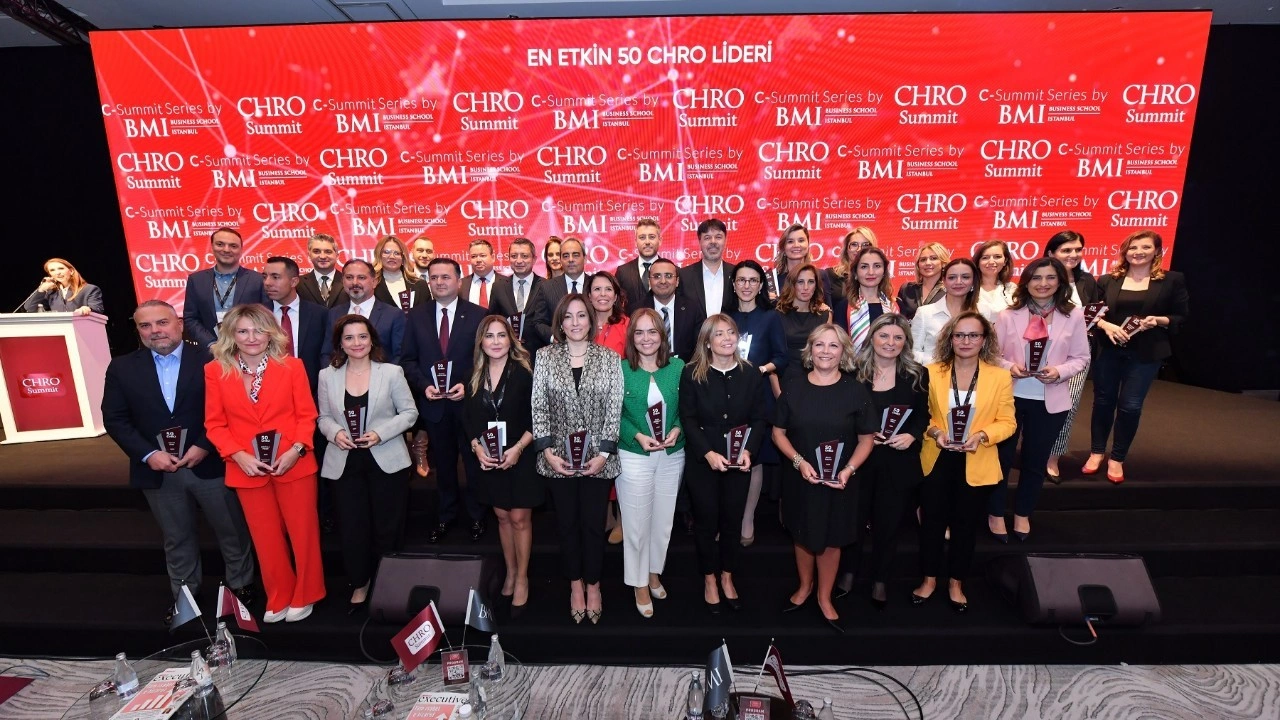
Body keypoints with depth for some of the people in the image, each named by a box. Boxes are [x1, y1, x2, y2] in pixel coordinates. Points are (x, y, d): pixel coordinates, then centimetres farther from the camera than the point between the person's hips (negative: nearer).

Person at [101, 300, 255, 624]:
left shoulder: (210, 360, -7)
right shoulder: (122, 367, 2)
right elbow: (114, 418, 0)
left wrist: (204, 446, -16)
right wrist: (148, 454, -11)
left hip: (210, 464, -2)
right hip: (158, 470, 3)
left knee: (232, 532, 11)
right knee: (177, 539, 19)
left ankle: (240, 586, 31)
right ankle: (183, 595, 37)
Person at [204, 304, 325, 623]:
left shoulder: (292, 366, -4)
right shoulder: (215, 371, -1)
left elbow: (306, 414, -3)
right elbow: (215, 423, 0)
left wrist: (296, 449, -16)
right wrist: (239, 456, -13)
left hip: (293, 463, -1)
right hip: (247, 468, 1)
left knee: (302, 531, 9)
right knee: (266, 537, 15)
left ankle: (304, 596, 29)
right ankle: (279, 598, 34)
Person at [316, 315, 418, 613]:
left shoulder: (392, 372, -5)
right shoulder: (327, 376, 2)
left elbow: (410, 412, -4)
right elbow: (324, 417, 8)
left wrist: (380, 433, -17)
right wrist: (335, 432, -13)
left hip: (386, 460, -2)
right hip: (344, 463, 2)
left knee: (388, 528, 10)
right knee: (352, 529, 9)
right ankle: (359, 585, 31)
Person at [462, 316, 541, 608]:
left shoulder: (524, 373, -11)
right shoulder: (475, 376, 3)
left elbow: (536, 418, -10)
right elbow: (468, 418, 6)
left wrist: (517, 448, -18)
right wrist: (476, 446, -9)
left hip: (521, 457, -4)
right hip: (487, 458, 4)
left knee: (520, 518, 4)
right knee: (502, 517, 15)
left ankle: (522, 578, 20)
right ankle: (510, 572, 32)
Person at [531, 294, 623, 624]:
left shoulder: (609, 358, -2)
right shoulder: (545, 356, 0)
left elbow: (614, 410, -3)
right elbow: (538, 406, -1)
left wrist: (604, 454, -10)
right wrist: (547, 451, -9)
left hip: (598, 458, -1)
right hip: (558, 457, 1)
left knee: (594, 523, 8)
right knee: (567, 523, 13)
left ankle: (593, 584, 30)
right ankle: (575, 584, 33)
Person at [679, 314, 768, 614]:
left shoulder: (751, 373, 0)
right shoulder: (692, 373, -7)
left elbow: (759, 418, 1)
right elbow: (688, 418, -8)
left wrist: (748, 451, -14)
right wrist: (708, 453, -19)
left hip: (739, 461, 2)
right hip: (702, 461, -2)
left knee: (733, 521, 13)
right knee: (706, 521, 10)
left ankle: (727, 577, 34)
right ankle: (709, 579, 30)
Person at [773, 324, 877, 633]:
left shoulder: (855, 391, -6)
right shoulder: (793, 386, -4)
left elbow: (865, 439, -2)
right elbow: (778, 432, -1)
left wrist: (849, 469, -17)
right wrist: (799, 461, -15)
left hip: (839, 481, -1)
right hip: (799, 477, 1)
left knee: (831, 539, 13)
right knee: (803, 535, 17)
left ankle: (824, 597, 36)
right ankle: (805, 586, 42)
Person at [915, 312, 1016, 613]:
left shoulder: (1000, 376, -4)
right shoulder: (932, 372, -5)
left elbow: (1007, 422, -4)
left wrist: (981, 435, -21)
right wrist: (935, 432, -17)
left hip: (977, 464, 0)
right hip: (936, 461, 0)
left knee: (966, 525, 15)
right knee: (932, 522, 12)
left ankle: (956, 583, 35)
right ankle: (929, 579, 31)